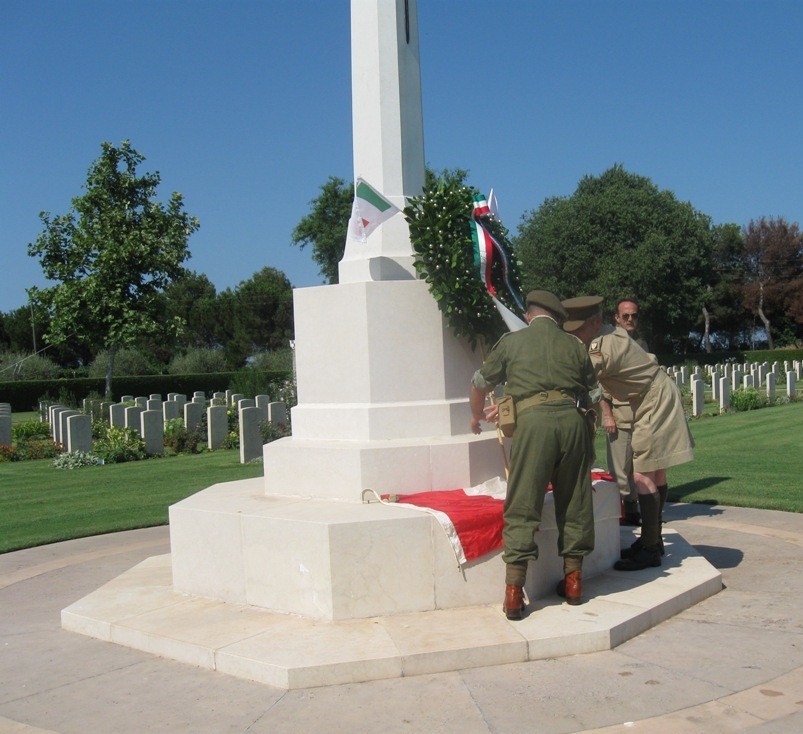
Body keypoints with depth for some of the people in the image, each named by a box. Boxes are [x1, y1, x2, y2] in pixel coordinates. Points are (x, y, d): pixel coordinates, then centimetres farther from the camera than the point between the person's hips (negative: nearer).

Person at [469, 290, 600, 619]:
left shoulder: (512, 342, 15)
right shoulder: (574, 346, 19)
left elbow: (480, 383, 23)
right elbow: (595, 393, 21)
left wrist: (476, 416, 41)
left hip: (533, 419, -3)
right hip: (573, 419, 3)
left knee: (523, 506, -1)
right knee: (574, 502, 15)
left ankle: (514, 592, -3)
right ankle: (573, 580, 25)